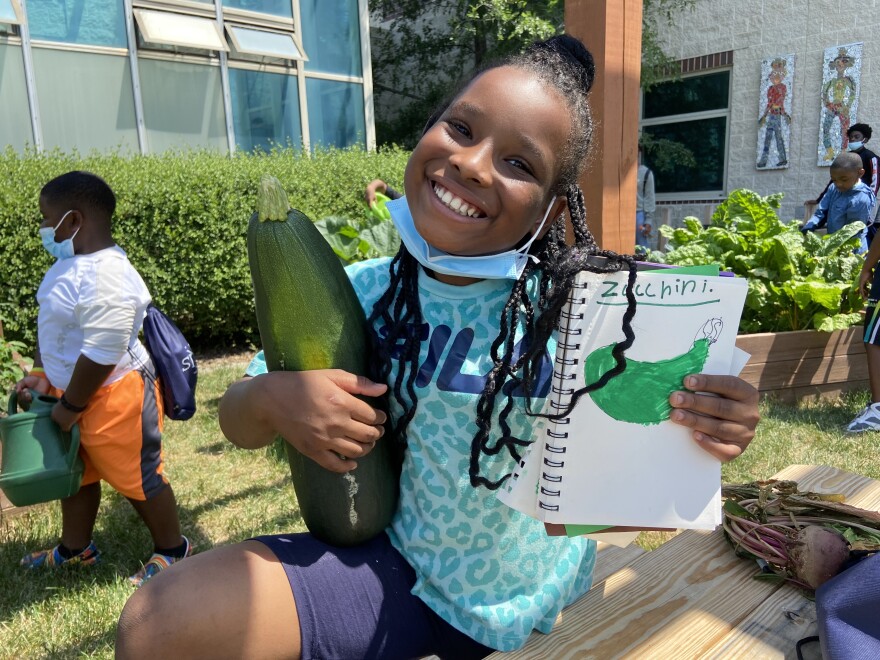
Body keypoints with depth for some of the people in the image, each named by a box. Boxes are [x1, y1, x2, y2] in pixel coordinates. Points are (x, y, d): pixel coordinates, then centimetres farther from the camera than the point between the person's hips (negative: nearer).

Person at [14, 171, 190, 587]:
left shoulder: (105, 276, -28)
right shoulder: (69, 265, 5)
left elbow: (101, 354, -28)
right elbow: (51, 327, 16)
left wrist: (70, 406, -18)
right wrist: (41, 376, 6)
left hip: (113, 397, -10)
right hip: (74, 392, 10)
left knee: (136, 478, 6)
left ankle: (172, 550, 27)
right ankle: (75, 548, 46)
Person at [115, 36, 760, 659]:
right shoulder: (363, 293, -11)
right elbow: (237, 420, -1)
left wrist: (712, 427, -28)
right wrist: (271, 397, -25)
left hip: (535, 608, -1)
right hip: (402, 567, 2)